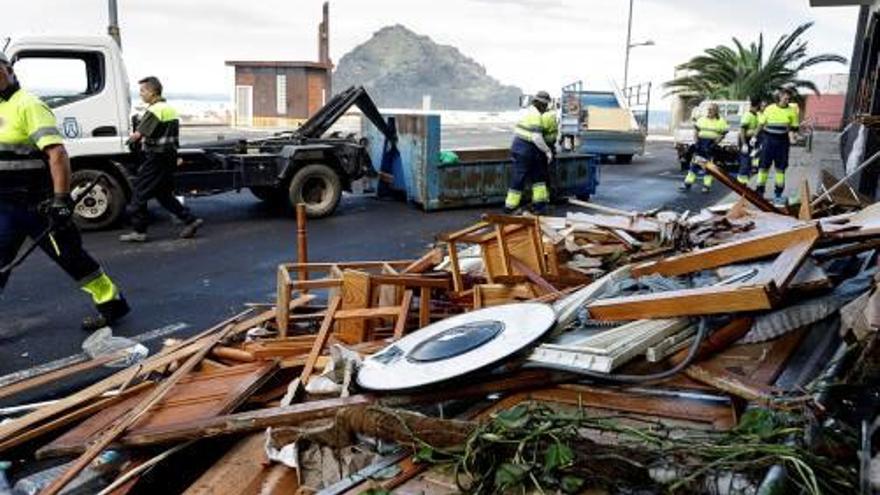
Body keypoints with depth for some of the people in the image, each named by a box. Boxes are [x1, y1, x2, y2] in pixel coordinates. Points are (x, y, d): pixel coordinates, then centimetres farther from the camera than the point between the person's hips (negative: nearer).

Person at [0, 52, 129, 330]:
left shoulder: (28, 106, -12)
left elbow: (57, 153, -23)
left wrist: (61, 199, -28)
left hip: (38, 204, -8)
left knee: (69, 256, 1)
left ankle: (111, 303, 15)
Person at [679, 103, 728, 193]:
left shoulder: (721, 121, 0)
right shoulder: (701, 119, 11)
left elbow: (722, 135, -3)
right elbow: (696, 131, 12)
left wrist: (714, 144, -14)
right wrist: (696, 142, -2)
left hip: (711, 144, -3)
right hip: (700, 142, 3)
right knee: (694, 163, 3)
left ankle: (707, 185, 8)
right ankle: (688, 183, 7)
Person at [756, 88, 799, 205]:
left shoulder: (792, 111, 3)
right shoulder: (769, 109, 2)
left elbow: (793, 127, 5)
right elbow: (761, 124, 9)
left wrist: (791, 137, -13)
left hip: (782, 141, 1)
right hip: (768, 139, -1)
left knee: (781, 167, 5)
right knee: (764, 165, 0)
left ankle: (778, 194, 12)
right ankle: (759, 191, 8)